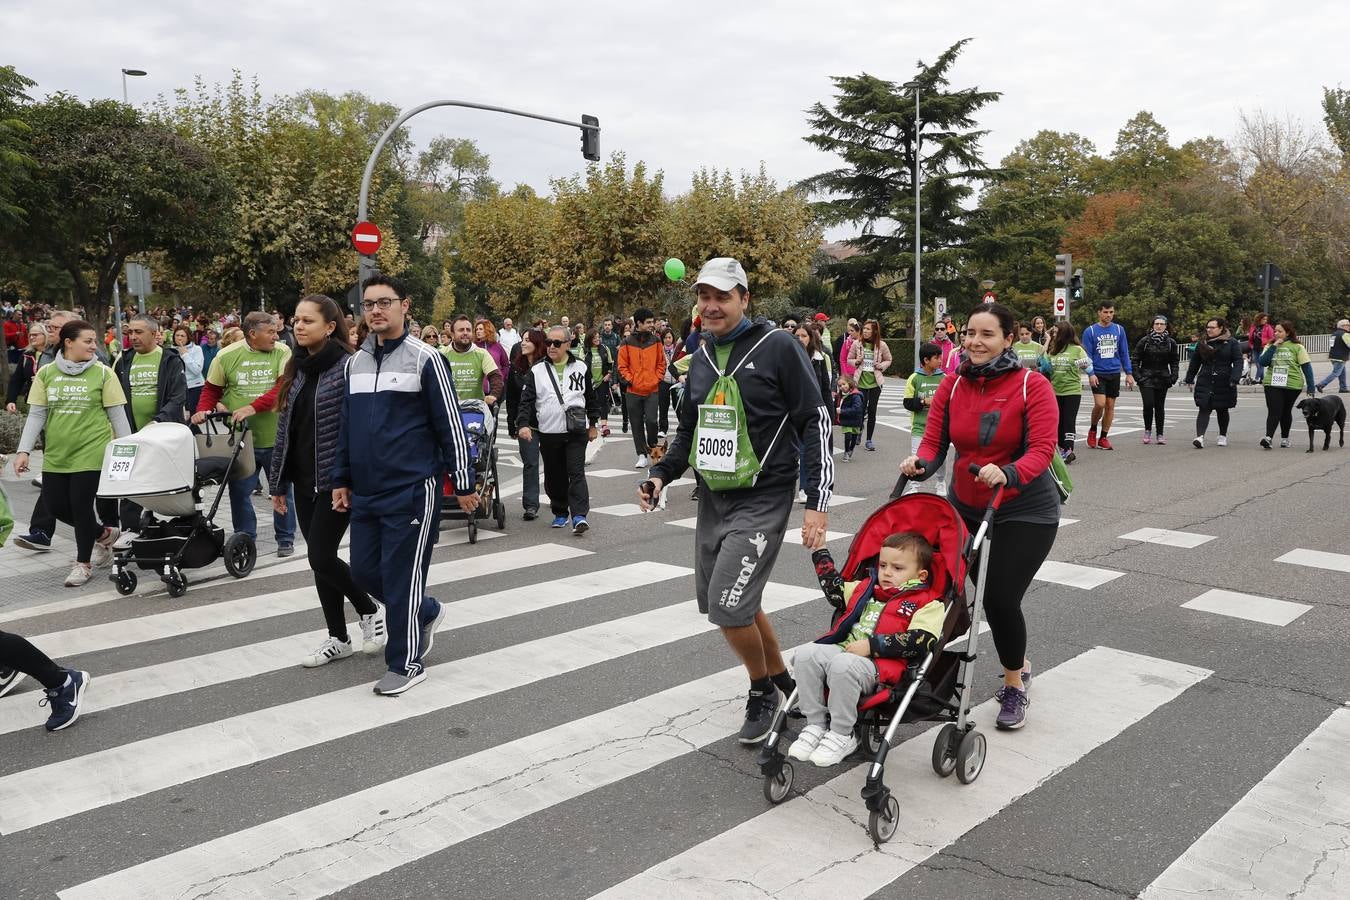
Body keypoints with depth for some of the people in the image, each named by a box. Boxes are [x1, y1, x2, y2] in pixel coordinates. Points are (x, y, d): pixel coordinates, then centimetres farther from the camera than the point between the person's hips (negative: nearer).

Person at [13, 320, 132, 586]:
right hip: (55, 455, 4)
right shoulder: (46, 373, 4)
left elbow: (117, 415, -1)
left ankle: (83, 564, 15)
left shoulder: (103, 373, -3)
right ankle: (104, 534, 30)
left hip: (91, 452, -4)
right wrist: (24, 450, -1)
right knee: (55, 505, 6)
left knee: (81, 506, -3)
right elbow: (36, 415, 5)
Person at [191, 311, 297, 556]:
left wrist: (253, 408, -23)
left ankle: (286, 539, 23)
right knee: (240, 491, 7)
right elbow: (211, 389, 11)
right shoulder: (227, 356, 1)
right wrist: (203, 411, -8)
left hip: (276, 437, -1)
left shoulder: (282, 352, -3)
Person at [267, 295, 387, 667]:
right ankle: (338, 638, 23)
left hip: (336, 480, -7)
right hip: (304, 481, 7)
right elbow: (284, 429, 13)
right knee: (320, 558, 11)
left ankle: (370, 611, 17)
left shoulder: (348, 367, -13)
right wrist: (279, 483, 13)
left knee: (321, 557, -8)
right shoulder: (297, 369, 9)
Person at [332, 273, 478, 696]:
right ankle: (426, 612, 35)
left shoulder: (425, 359, -8)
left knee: (402, 576, -1)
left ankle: (406, 663, 14)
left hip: (412, 491, -7)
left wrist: (463, 483, -7)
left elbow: (450, 425, -7)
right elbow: (346, 426, 20)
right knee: (364, 571, 11)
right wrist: (341, 479, 18)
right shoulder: (355, 363, 12)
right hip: (366, 493, 7)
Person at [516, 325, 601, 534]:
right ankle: (561, 513, 25)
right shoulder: (537, 370, 3)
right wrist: (523, 424, -17)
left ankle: (579, 515, -13)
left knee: (576, 473, -9)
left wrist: (593, 424, 17)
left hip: (576, 431, -1)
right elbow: (526, 400, -3)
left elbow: (591, 397, 16)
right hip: (548, 432, 1)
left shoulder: (581, 368, 6)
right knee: (554, 476, 9)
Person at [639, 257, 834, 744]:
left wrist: (818, 502, -14)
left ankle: (763, 691, 16)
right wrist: (661, 474, 5)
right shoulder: (701, 358, 11)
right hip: (713, 498, 7)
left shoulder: (777, 346, -9)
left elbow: (815, 422, -9)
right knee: (720, 601, 12)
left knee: (729, 607, -13)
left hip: (762, 500, -7)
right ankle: (782, 679, 34)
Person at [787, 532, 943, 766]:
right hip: (842, 649, 7)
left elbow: (918, 642, -10)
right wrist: (820, 552, 38)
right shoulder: (865, 589, 27)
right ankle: (816, 725, -8)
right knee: (805, 654, -19)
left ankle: (842, 735, -16)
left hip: (880, 663, -7)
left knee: (843, 666, -36)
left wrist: (872, 645, -16)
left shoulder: (926, 603, 5)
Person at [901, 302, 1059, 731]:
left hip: (1024, 510, -5)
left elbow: (1041, 449, -23)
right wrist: (921, 462, -26)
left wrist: (1008, 474, -41)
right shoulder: (953, 385, -2)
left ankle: (1015, 687, 18)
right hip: (964, 505, 5)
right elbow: (934, 441, -4)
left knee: (1000, 598, -11)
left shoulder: (1032, 386, -14)